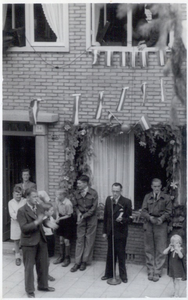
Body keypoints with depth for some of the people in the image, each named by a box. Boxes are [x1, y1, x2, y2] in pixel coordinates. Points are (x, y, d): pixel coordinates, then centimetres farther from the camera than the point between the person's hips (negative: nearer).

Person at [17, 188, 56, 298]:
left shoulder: (40, 207, 3)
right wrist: (37, 222, -29)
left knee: (44, 264, 16)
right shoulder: (22, 211, -16)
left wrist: (48, 223, -6)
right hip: (29, 242, -6)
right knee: (29, 267, 4)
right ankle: (30, 290, 17)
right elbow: (24, 228, -21)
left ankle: (43, 285, 35)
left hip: (41, 240, 6)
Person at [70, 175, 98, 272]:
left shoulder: (93, 193, -13)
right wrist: (78, 213, -10)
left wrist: (84, 216, -17)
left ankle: (84, 261, 11)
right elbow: (75, 205, 9)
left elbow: (93, 208, -12)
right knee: (79, 239, 2)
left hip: (91, 218, -3)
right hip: (81, 218, 3)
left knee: (89, 240, 3)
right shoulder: (76, 193, -3)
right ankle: (77, 262, 5)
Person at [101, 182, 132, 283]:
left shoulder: (126, 202, -12)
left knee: (121, 254, 4)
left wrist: (122, 219, -30)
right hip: (110, 231, 4)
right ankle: (109, 273, 26)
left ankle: (123, 275, 16)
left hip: (120, 232, -4)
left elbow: (129, 218, -8)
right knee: (110, 254, 14)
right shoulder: (108, 199, 1)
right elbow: (106, 216, 7)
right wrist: (105, 231, 8)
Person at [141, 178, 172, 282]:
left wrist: (162, 218, -16)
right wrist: (150, 217, -14)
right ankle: (150, 272, 12)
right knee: (149, 249, 4)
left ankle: (157, 273, 2)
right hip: (149, 225, 2)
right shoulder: (147, 197, 12)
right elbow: (143, 211, 5)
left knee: (160, 250, -4)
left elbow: (168, 212, 3)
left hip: (161, 225, -2)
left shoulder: (166, 198, 7)